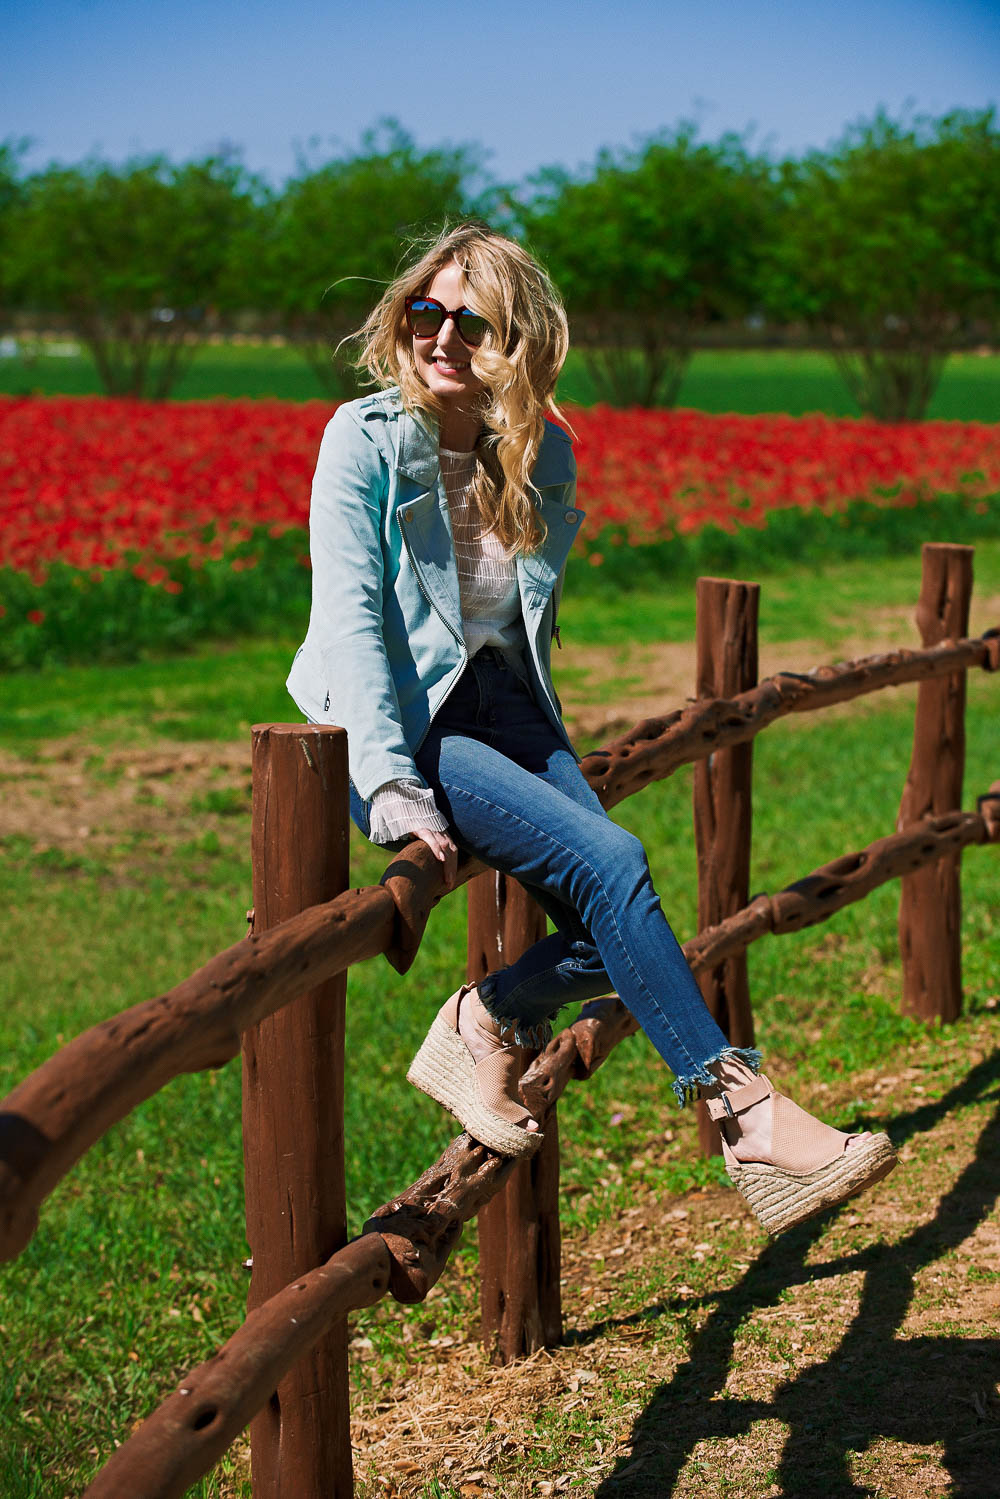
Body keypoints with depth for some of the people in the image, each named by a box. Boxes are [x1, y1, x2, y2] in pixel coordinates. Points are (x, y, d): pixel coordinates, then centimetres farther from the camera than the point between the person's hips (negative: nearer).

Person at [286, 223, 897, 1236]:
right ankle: (742, 1109, -16)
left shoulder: (544, 452, 5)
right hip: (398, 718, -6)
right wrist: (390, 786, -26)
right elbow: (349, 615, -17)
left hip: (501, 703, 6)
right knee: (608, 864, -24)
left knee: (615, 931, -16)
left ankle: (483, 1027, 9)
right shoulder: (366, 439, -11)